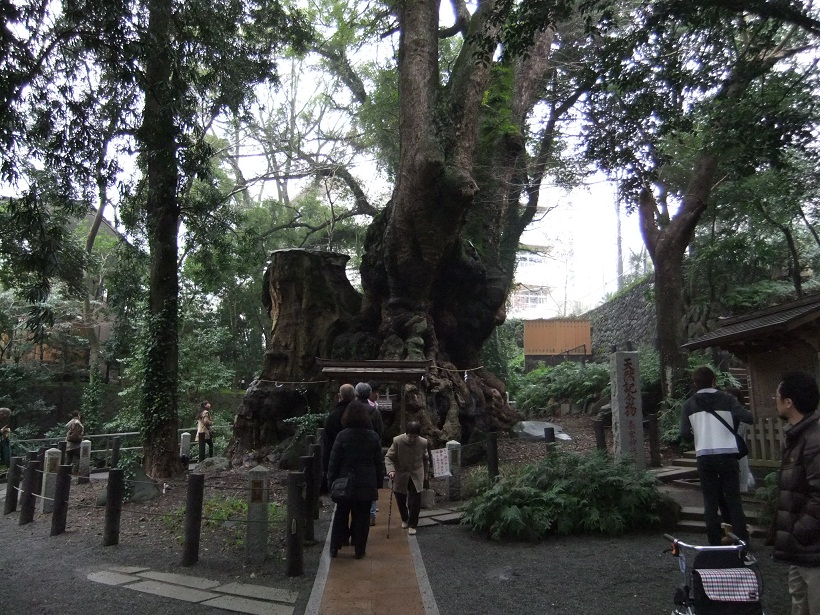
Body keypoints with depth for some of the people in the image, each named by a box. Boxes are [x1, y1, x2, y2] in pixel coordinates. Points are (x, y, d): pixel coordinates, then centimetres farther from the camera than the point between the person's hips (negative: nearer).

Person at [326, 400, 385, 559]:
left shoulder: (342, 436, -10)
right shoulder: (373, 436, -3)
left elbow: (334, 461, -7)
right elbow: (379, 462, 3)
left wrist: (331, 481, 2)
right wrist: (379, 481, 11)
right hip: (367, 486, 1)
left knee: (340, 516, 14)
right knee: (361, 518, 9)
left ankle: (334, 548, 19)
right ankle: (359, 550, 13)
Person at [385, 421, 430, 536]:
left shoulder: (423, 443, -12)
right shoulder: (397, 441, -21)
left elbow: (426, 459, 6)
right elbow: (388, 457, -17)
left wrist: (426, 472, 16)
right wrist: (390, 470, -32)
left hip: (416, 476, 0)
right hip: (400, 476, 0)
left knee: (415, 502, -6)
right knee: (401, 500, 13)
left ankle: (412, 525, 13)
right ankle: (405, 519, 41)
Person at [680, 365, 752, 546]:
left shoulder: (689, 404, 4)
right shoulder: (726, 399, 2)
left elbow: (684, 434, -2)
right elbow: (748, 418, -10)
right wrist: (735, 416, 10)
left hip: (704, 456, 1)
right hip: (727, 454, 0)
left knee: (710, 500, 7)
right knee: (733, 498, 7)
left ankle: (715, 543, 8)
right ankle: (742, 540, 6)